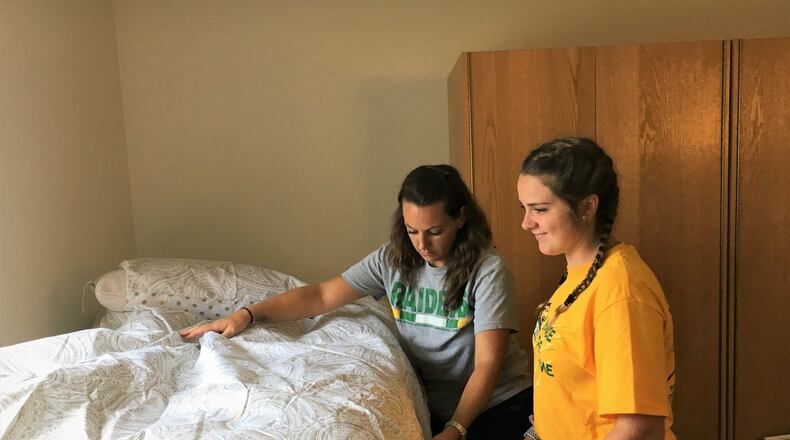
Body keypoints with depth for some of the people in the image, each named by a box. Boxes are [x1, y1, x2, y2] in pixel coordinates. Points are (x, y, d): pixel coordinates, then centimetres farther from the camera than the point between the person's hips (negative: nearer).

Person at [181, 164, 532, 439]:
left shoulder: (487, 271, -17)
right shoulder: (394, 259, -3)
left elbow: (488, 363, -20)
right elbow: (322, 296, -2)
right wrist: (248, 314, -12)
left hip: (497, 405, -3)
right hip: (431, 404, 4)